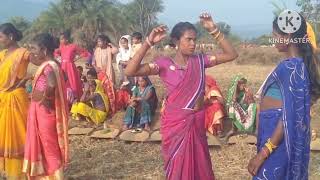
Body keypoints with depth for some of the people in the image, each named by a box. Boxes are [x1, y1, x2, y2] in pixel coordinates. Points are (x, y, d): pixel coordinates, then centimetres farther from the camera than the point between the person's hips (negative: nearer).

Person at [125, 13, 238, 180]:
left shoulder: (200, 60, 0)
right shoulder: (164, 63, -10)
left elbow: (231, 54, -1)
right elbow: (130, 71, -20)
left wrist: (214, 30, -9)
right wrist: (148, 43, -25)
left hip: (196, 122, 3)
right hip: (175, 123, -3)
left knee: (198, 165, 17)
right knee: (177, 166, 14)